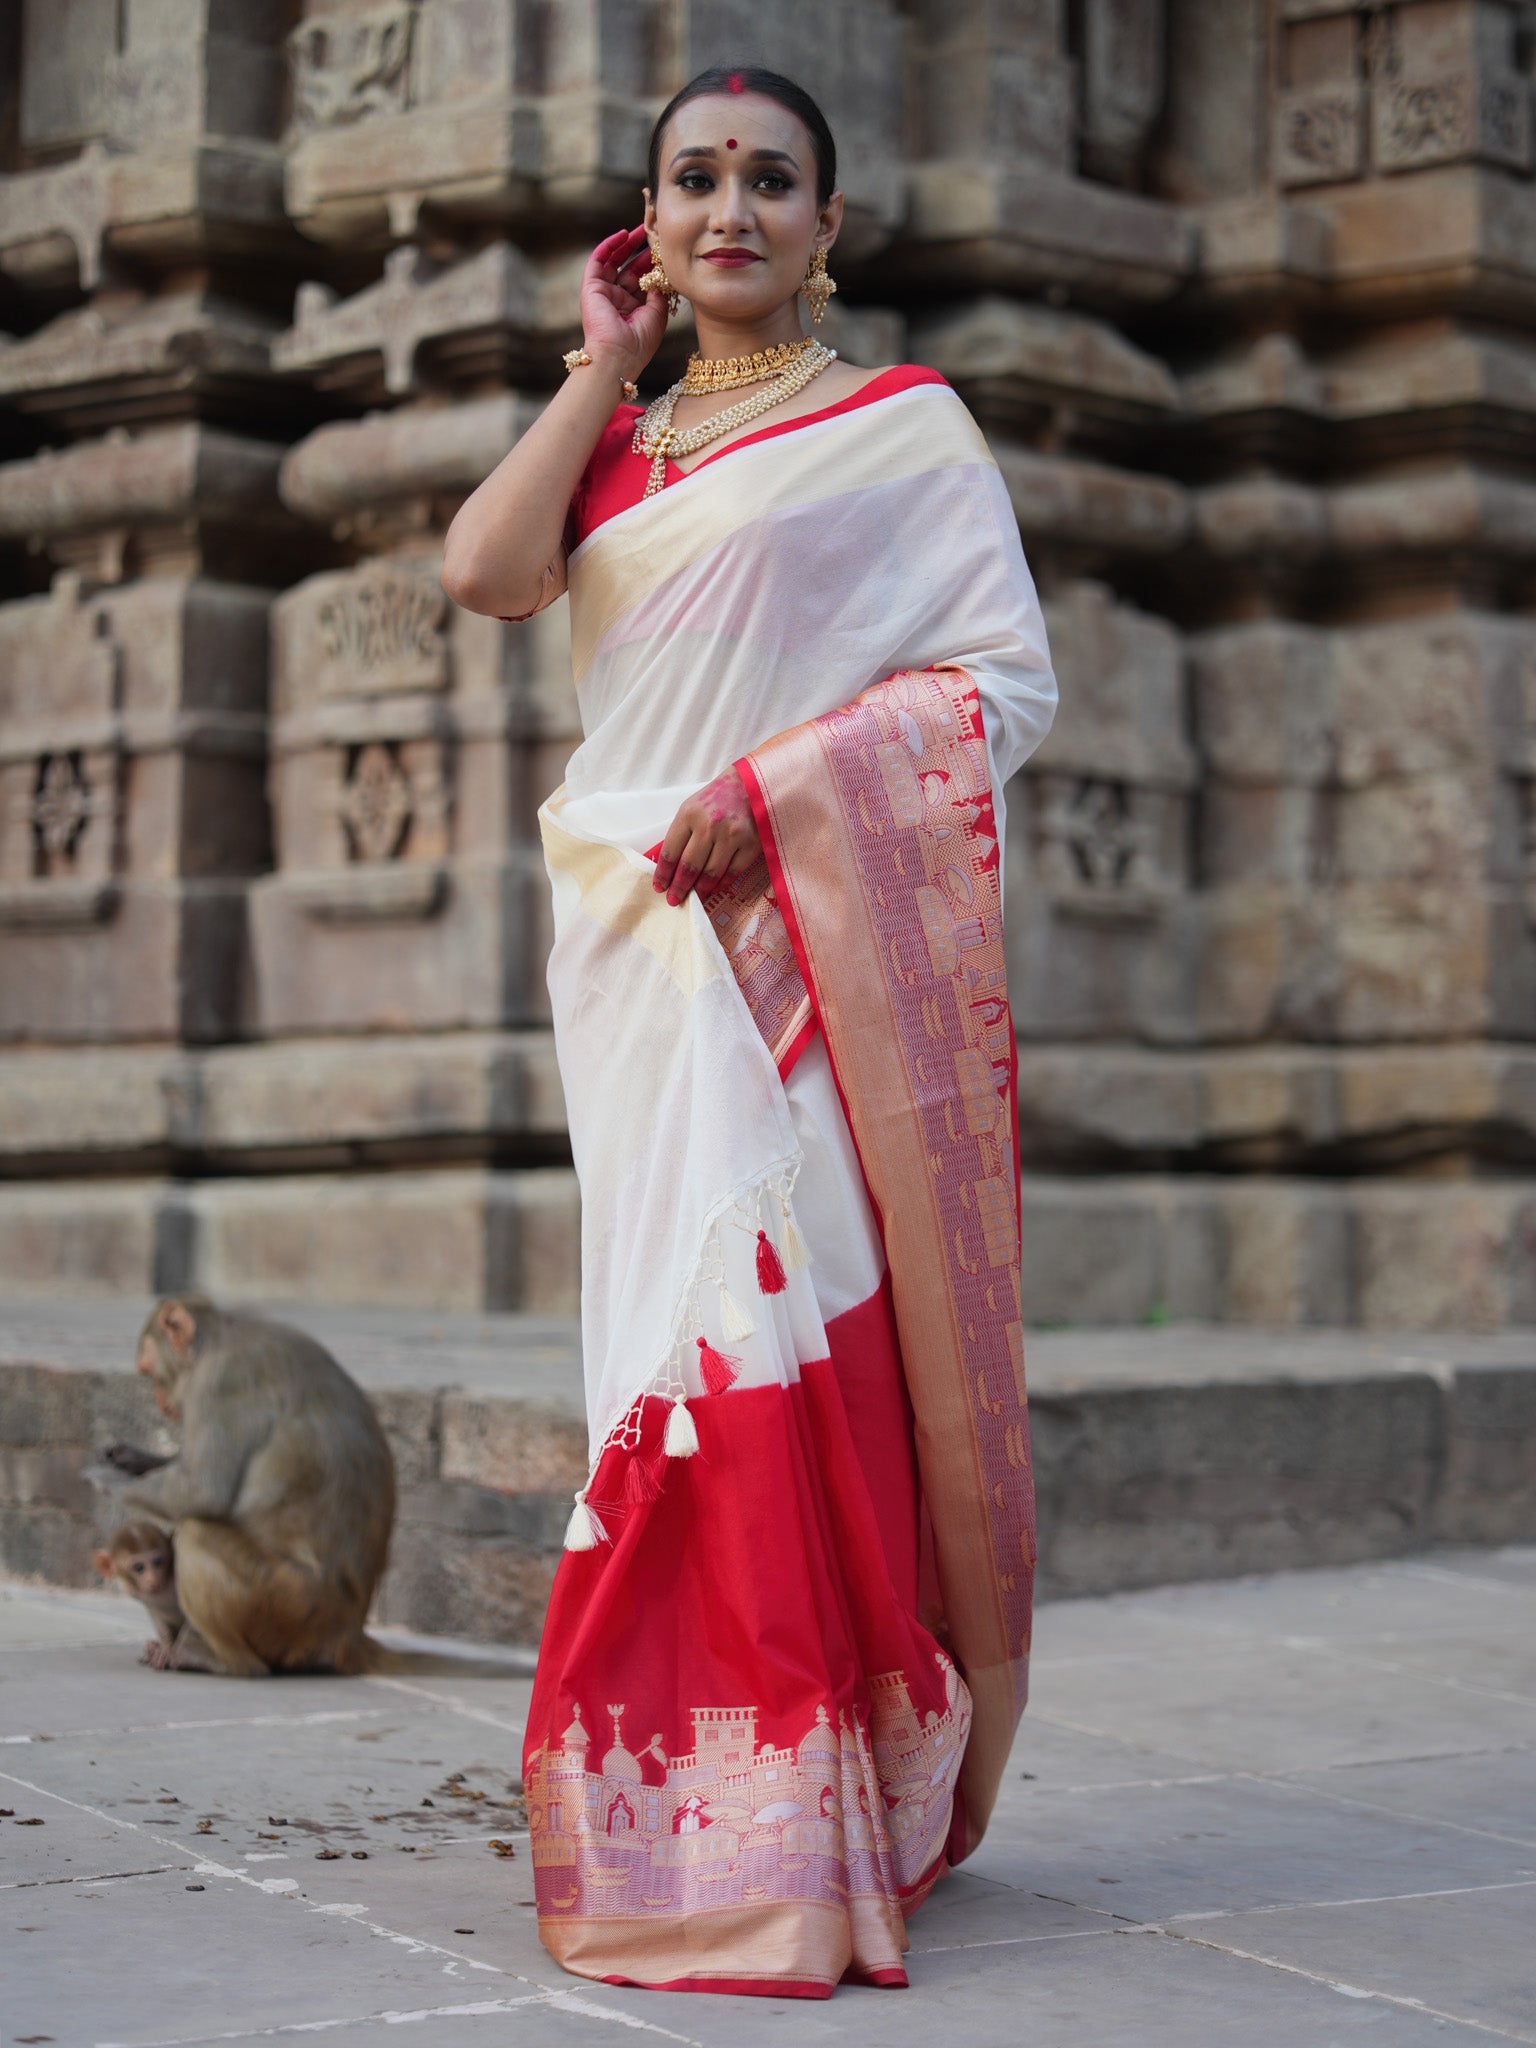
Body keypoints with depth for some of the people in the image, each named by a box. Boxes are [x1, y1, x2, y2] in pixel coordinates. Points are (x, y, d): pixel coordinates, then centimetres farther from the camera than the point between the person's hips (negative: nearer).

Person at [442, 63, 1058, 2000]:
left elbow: (1005, 674, -4)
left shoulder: (902, 423, 6)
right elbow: (483, 570, 1)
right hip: (641, 932, 4)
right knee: (692, 1320, 1)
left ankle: (815, 1814, -7)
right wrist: (604, 365, 8)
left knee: (789, 1312, -12)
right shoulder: (614, 438, 20)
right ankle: (702, 1807, 6)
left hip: (819, 925, -4)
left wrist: (776, 783, -14)